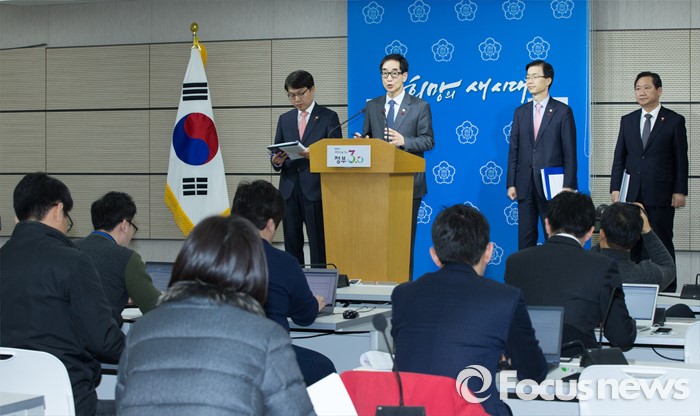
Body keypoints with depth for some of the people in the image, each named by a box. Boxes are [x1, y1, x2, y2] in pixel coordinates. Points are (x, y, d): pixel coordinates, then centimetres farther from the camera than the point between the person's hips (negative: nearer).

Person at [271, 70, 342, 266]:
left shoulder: (328, 117, 4)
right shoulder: (284, 119, 16)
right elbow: (276, 152, 17)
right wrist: (277, 160, -6)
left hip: (315, 189, -4)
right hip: (289, 189, 4)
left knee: (318, 242, -4)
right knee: (292, 243, 6)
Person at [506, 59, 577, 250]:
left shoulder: (563, 111, -2)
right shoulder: (520, 112, 11)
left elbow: (570, 152, -5)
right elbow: (514, 150, 9)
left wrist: (568, 186, -11)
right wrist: (511, 183, 3)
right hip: (525, 185, 4)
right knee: (525, 238, 6)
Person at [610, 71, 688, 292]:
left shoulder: (674, 120, 1)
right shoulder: (627, 121, 11)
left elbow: (681, 158, -1)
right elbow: (619, 157, 11)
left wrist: (680, 191, -6)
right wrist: (615, 188, 3)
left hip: (661, 194, -3)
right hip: (632, 193, 3)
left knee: (662, 242, 0)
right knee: (634, 242, 3)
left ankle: (667, 289, 5)